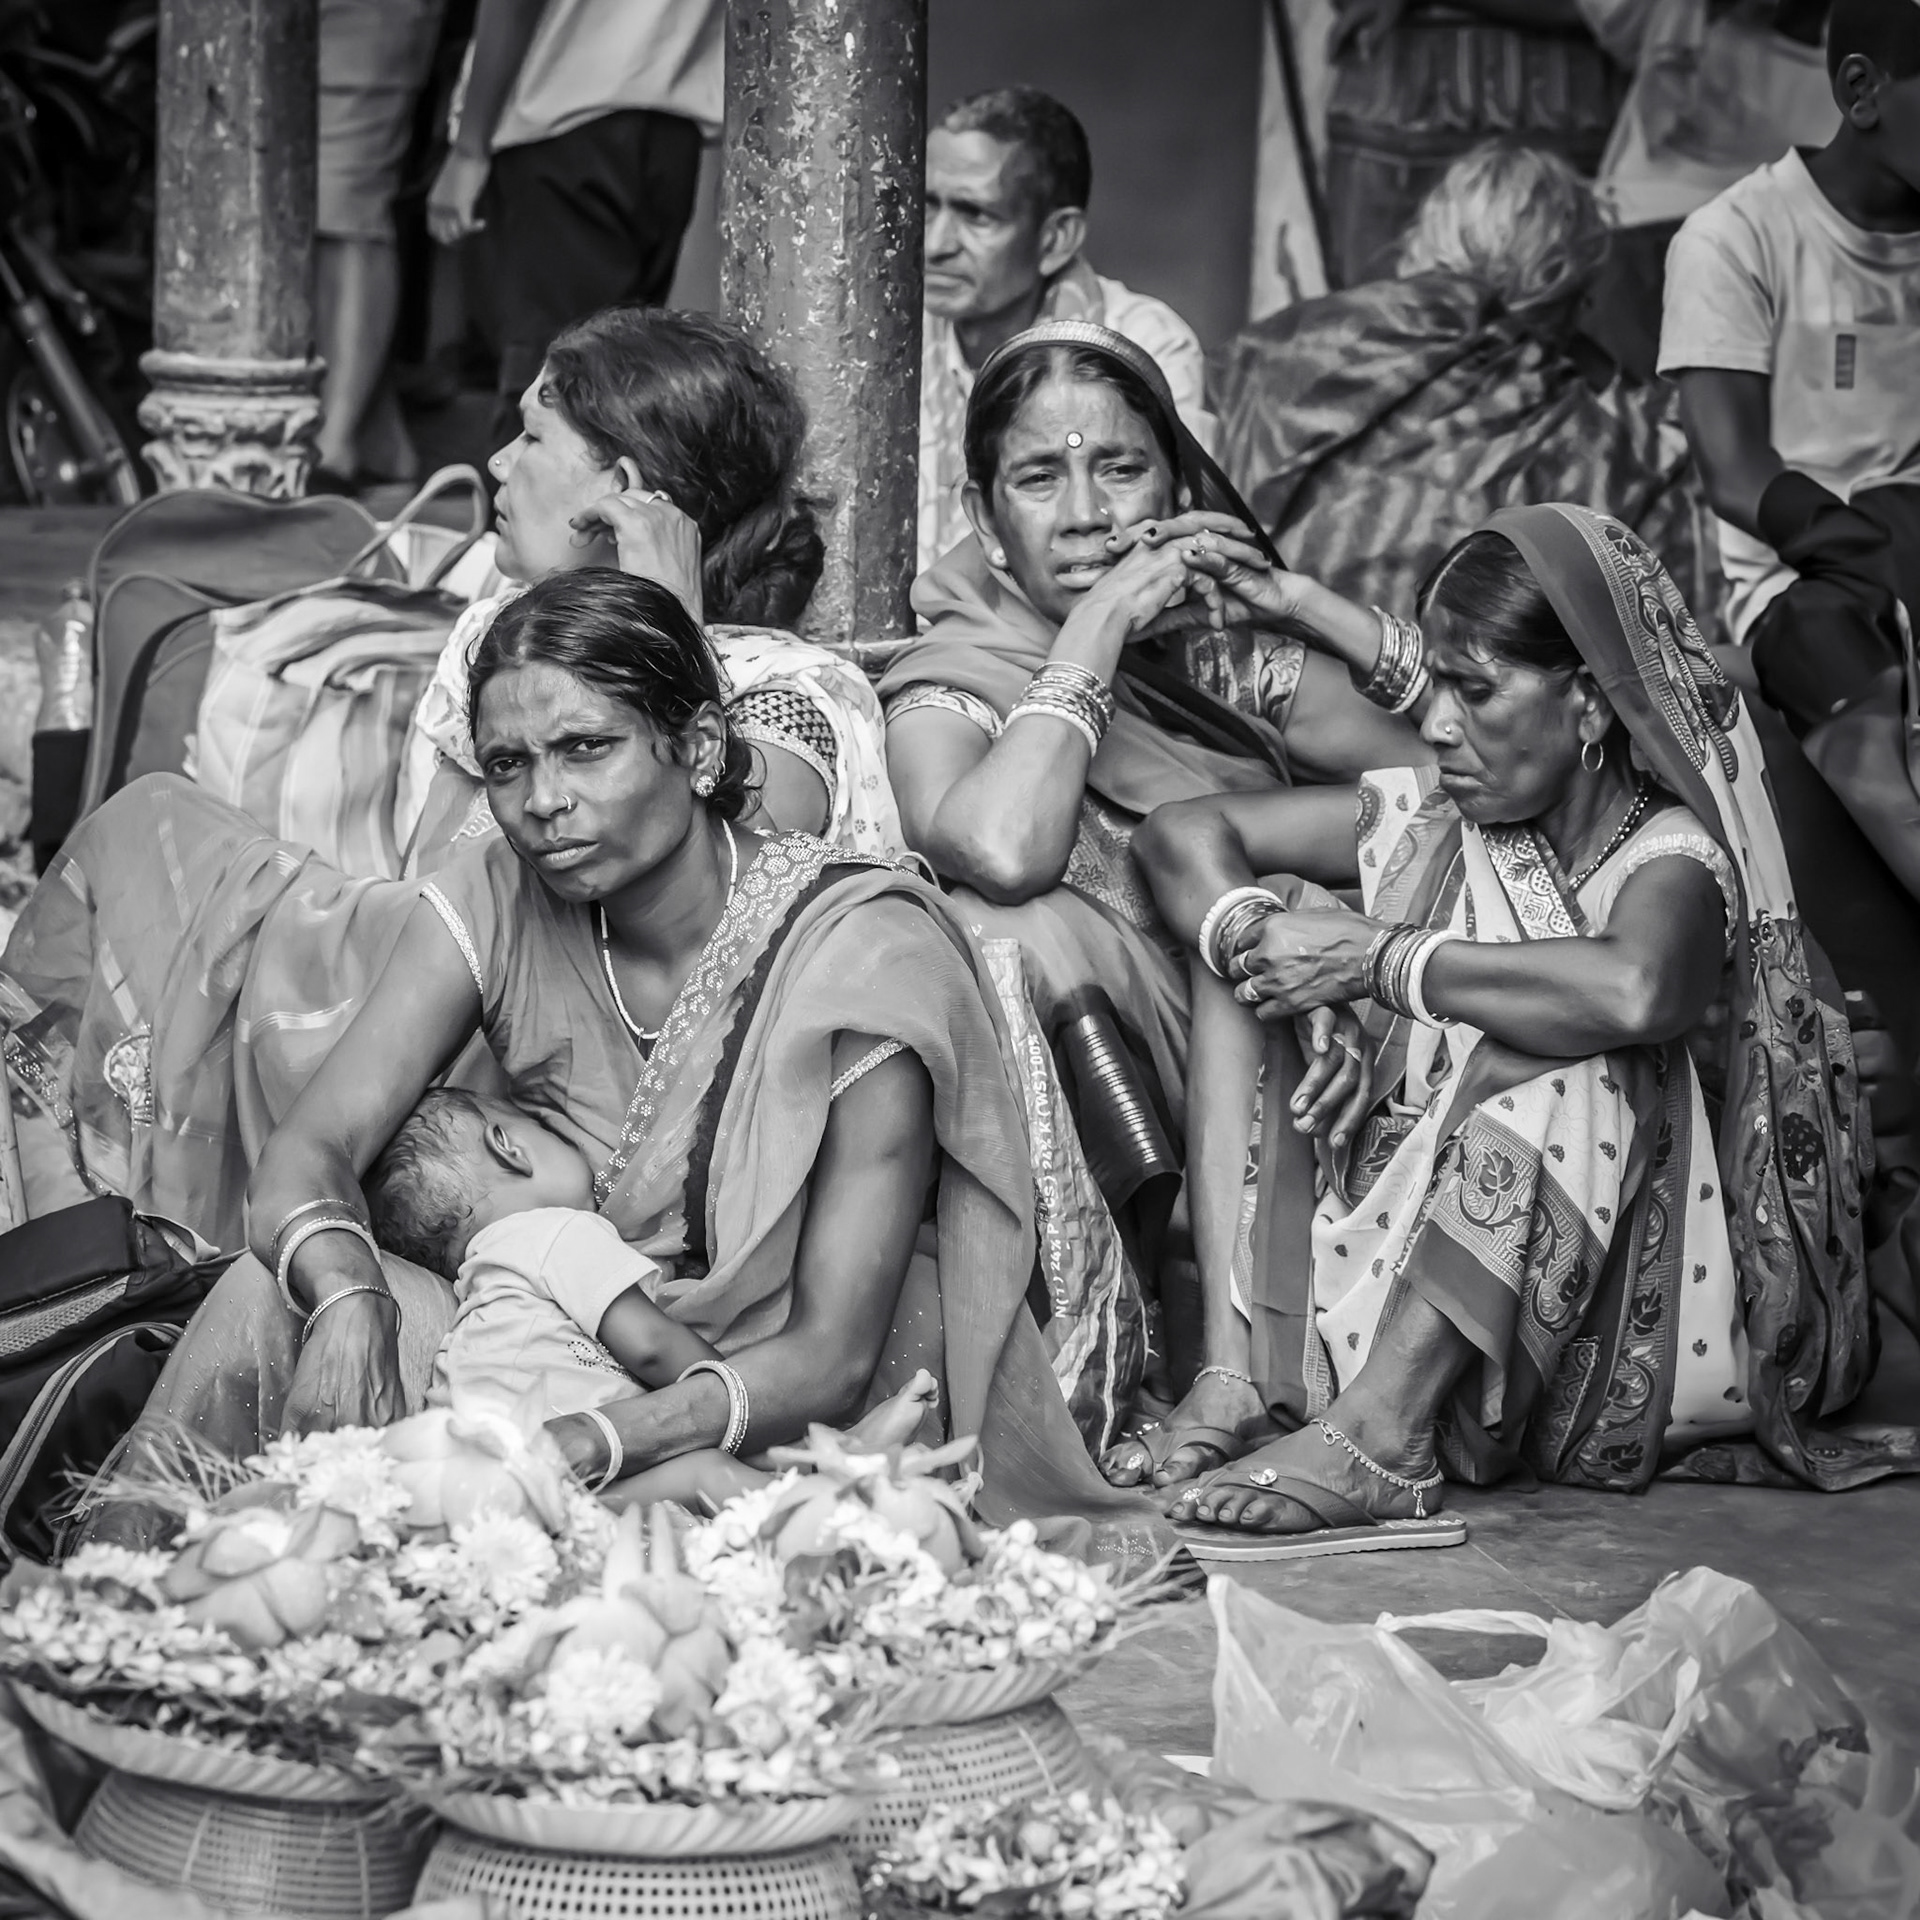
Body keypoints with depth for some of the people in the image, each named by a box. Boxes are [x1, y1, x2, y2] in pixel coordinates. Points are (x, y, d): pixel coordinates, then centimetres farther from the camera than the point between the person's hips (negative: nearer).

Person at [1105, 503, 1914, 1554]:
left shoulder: (1670, 857, -13)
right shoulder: (1429, 821, 5)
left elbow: (1636, 989, -38)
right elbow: (1182, 832, 8)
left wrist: (1380, 957, -26)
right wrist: (1256, 943, -14)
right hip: (1403, 1288, 6)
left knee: (1561, 1047, -31)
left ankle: (1377, 1435, -35)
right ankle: (1237, 1367, -17)